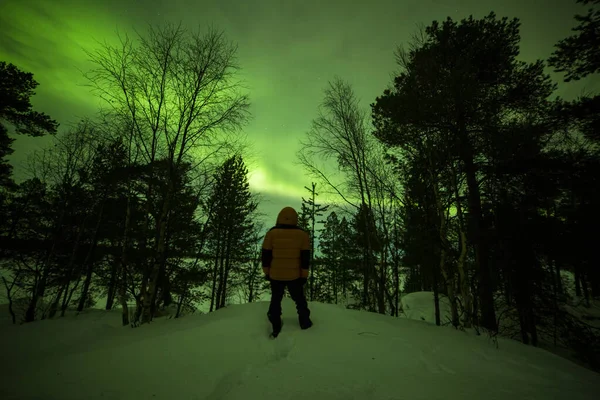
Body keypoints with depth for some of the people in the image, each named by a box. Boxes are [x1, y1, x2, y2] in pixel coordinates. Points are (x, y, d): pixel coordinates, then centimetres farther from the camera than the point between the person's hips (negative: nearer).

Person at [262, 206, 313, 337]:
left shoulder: (271, 233, -8)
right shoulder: (302, 234, -7)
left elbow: (266, 255, -3)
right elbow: (305, 257, -5)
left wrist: (267, 272, 8)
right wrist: (304, 275, 3)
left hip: (275, 275, 1)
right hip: (295, 276, 0)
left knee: (276, 300, 18)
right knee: (299, 300, 19)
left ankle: (276, 329, 24)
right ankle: (305, 324, 27)